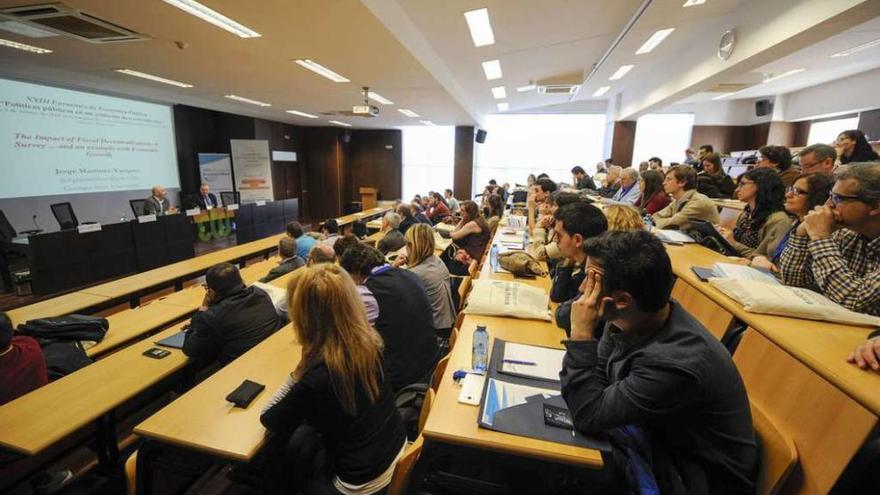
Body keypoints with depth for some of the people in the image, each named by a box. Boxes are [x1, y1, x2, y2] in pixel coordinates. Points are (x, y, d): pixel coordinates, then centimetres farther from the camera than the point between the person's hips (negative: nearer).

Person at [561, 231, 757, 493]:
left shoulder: (674, 363, -38)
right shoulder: (627, 320, -15)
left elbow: (589, 417, -28)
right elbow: (599, 379, -2)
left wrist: (581, 334, -32)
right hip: (657, 437, 6)